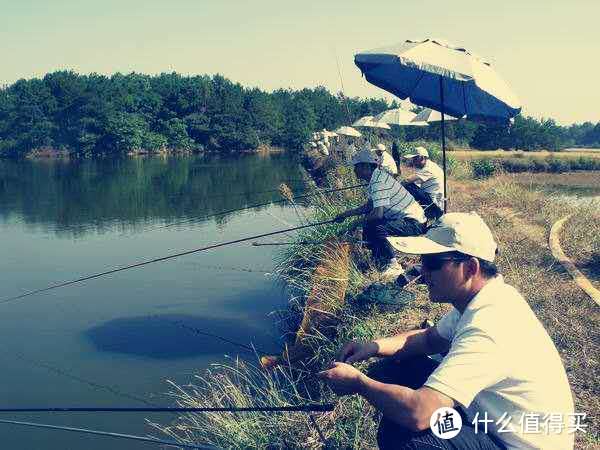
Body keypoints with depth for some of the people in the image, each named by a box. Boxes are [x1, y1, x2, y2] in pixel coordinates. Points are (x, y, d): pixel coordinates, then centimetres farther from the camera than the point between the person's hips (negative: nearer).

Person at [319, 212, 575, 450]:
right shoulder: (480, 299, -3)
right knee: (393, 369, 3)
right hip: (493, 416, 9)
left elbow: (418, 414, -38)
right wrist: (375, 347, -3)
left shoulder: (488, 327, -33)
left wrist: (358, 383, -21)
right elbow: (432, 338, 15)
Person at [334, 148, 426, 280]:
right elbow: (369, 206, 23)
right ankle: (381, 259, 22)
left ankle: (393, 265, -22)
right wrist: (347, 214, 20)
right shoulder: (378, 176, 11)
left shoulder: (378, 181, -21)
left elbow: (378, 213, -29)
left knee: (375, 228, -31)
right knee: (369, 223, 21)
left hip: (414, 223, -11)